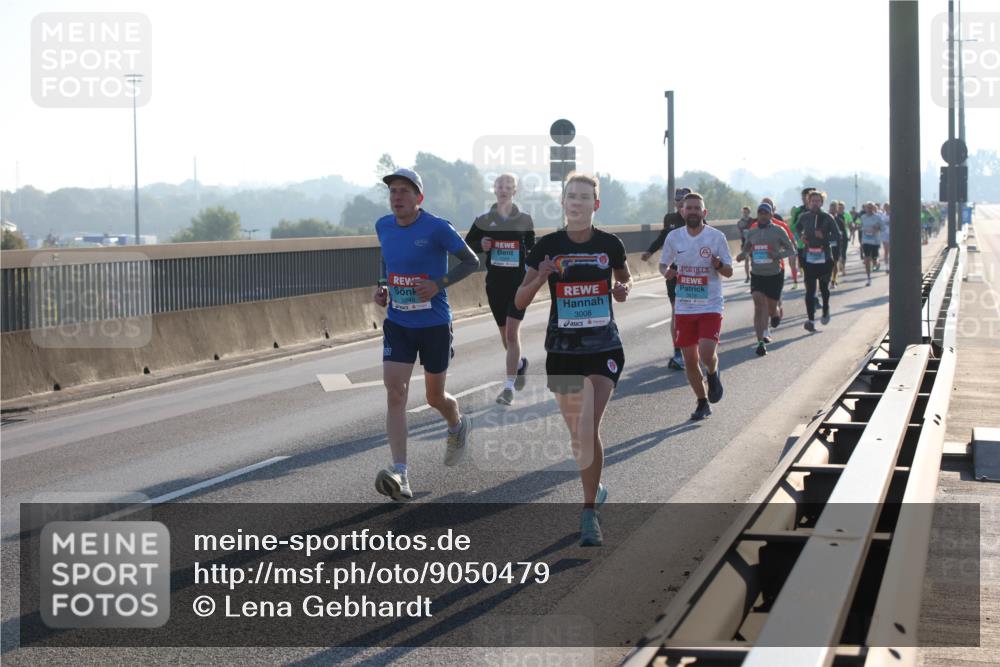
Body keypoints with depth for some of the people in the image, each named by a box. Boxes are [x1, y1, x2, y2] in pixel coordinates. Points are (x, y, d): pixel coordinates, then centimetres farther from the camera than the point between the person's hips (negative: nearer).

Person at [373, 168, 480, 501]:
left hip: (434, 324, -3)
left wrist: (439, 284, -18)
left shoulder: (437, 229, -13)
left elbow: (471, 261, -6)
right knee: (395, 392, -13)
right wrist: (382, 286, 5)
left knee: (435, 397, 11)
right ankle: (400, 475, -19)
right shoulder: (383, 227, 3)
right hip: (397, 324, 3)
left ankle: (458, 425, 49)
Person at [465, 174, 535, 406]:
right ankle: (520, 363, 44)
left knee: (512, 333, -12)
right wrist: (481, 245, -10)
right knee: (505, 334, 13)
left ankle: (509, 387, -11)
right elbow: (467, 245, 10)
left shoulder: (524, 220, 1)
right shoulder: (484, 220, 2)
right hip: (495, 282, 3)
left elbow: (532, 248, 13)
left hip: (519, 282, -3)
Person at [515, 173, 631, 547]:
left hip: (604, 348, -1)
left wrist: (623, 289, -4)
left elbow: (624, 278, 19)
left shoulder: (609, 245, -2)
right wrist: (540, 279, -19)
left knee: (588, 430, -15)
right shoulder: (548, 246, -3)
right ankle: (595, 492, 36)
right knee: (579, 435, 11)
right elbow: (520, 302, 0)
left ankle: (589, 513, -7)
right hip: (562, 350, 1)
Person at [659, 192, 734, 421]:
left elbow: (729, 272, 0)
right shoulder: (674, 237, 3)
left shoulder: (717, 237, -5)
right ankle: (702, 403, 22)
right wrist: (667, 271, -9)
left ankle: (713, 375, 17)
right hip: (684, 308, 3)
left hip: (711, 307, -3)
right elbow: (663, 264, 15)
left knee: (707, 353, -18)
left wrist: (719, 265, -22)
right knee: (690, 360, 5)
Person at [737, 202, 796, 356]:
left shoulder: (778, 231, -5)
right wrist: (742, 255, -6)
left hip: (775, 275, -1)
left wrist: (778, 254, -21)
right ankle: (761, 342, -13)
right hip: (757, 274, 2)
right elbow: (746, 248, 18)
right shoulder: (752, 232, 4)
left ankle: (776, 312, 48)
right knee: (759, 306, -12)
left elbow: (791, 250, -2)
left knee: (771, 307, 9)